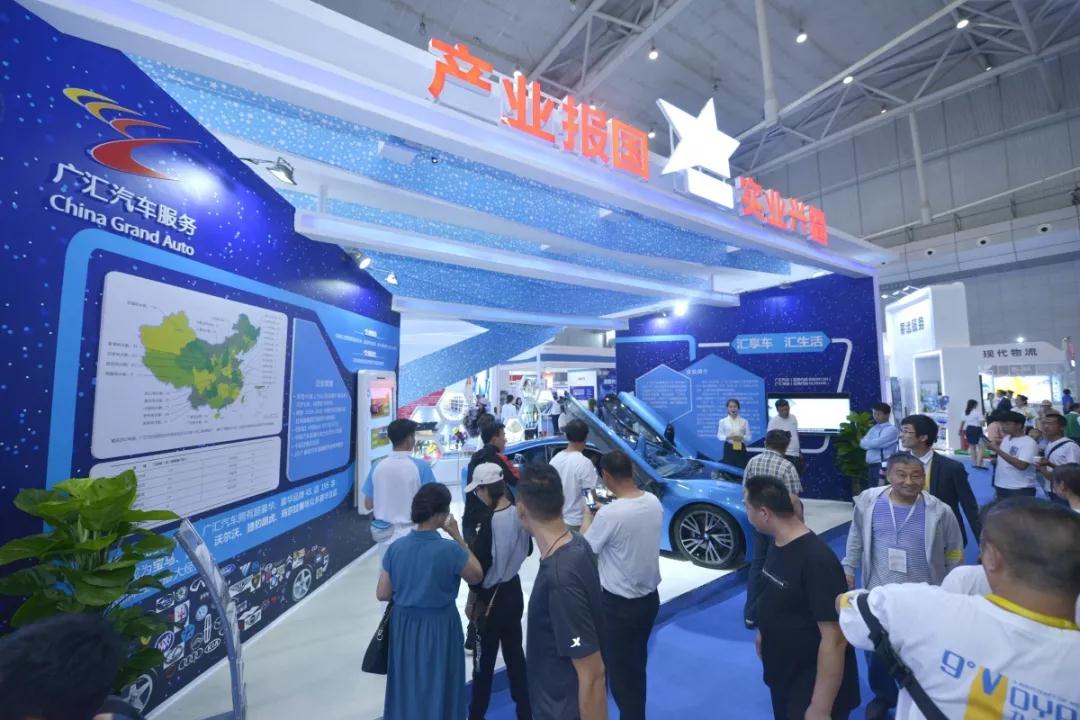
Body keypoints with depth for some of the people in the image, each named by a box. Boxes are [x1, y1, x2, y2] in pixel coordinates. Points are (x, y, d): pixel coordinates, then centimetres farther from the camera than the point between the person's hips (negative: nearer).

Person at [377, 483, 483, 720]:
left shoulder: (396, 548, -13)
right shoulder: (450, 549, -25)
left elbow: (382, 594, -4)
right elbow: (477, 576, -8)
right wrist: (457, 536, -10)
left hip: (404, 625, 4)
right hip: (439, 627, -4)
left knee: (406, 686, 25)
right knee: (437, 689, 19)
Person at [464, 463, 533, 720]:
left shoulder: (490, 522, -26)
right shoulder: (519, 514, -7)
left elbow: (479, 565, -19)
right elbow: (527, 549, 8)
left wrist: (473, 598, -4)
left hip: (492, 596, -6)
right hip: (514, 591, 6)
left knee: (485, 660, 13)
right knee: (515, 654, 21)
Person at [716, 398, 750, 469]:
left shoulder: (744, 421, 4)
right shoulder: (723, 421, 1)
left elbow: (749, 436, 5)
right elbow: (719, 436, 2)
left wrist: (742, 437, -15)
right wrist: (728, 437, -16)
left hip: (741, 448, 1)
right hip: (728, 448, -1)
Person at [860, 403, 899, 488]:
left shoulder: (891, 429, -7)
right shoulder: (873, 428, 16)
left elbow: (875, 443, -17)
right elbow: (863, 443, 8)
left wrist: (866, 442, 1)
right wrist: (870, 443, -11)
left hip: (883, 466, -7)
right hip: (871, 466, 7)